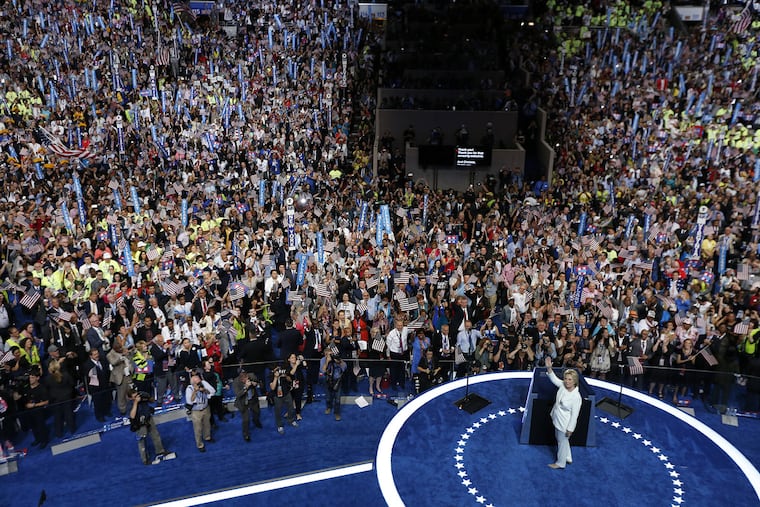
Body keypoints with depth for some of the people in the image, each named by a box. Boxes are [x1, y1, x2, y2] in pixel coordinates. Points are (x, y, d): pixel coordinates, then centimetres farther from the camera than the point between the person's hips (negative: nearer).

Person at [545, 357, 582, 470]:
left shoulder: (576, 397, -30)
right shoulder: (562, 385, -10)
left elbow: (574, 414, -24)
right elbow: (554, 378, 4)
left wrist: (570, 429, -18)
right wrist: (549, 368, -15)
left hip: (565, 424, -8)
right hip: (557, 420, 8)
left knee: (562, 442, 12)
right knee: (559, 439, 27)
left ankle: (560, 463, 34)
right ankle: (568, 458, 49)